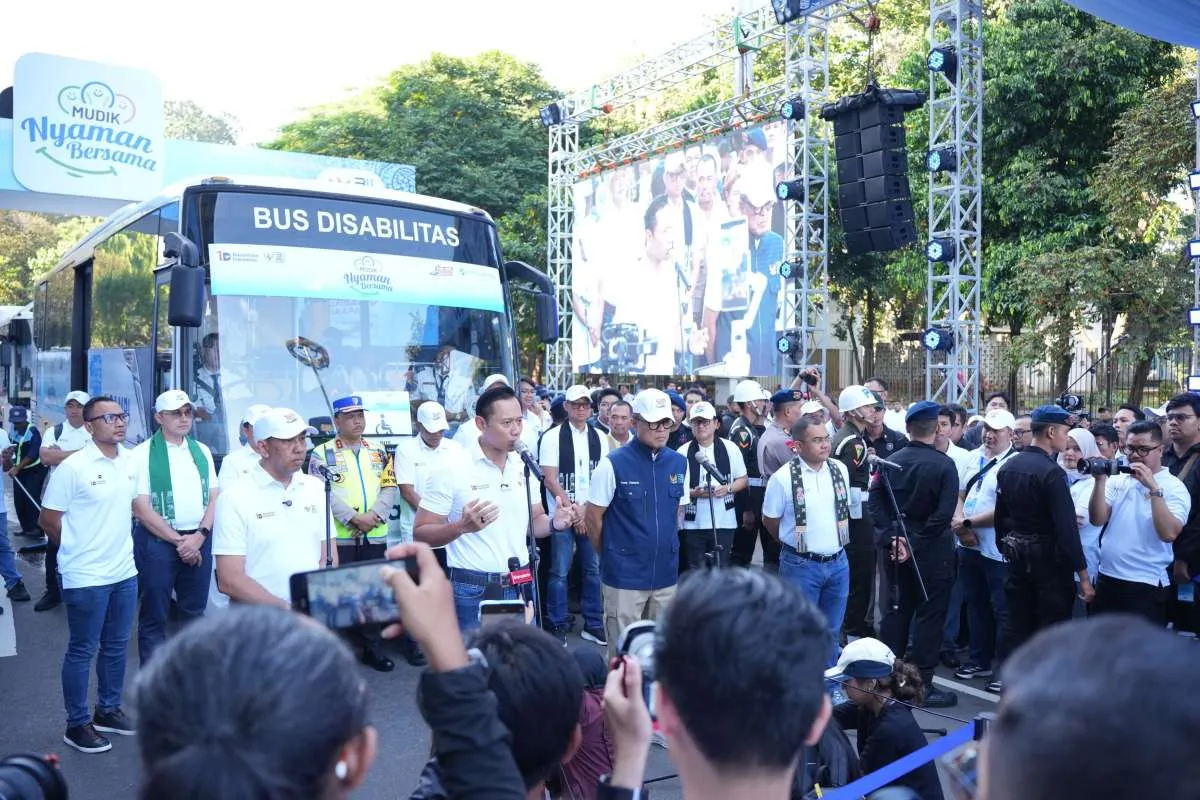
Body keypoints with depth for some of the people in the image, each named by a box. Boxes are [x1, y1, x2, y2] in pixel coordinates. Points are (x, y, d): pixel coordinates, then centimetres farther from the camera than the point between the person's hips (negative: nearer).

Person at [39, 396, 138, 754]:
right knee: (82, 651, 5)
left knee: (116, 646, 17)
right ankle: (77, 725, 18)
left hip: (125, 572, 6)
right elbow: (48, 520, -9)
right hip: (86, 577, -6)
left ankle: (108, 711, 33)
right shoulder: (73, 468, -16)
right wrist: (79, 548, 3)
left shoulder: (131, 460, 2)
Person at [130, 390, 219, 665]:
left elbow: (214, 498, 8)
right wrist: (179, 541, -11)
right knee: (154, 616, 4)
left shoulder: (202, 451, 10)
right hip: (157, 540, -4)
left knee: (195, 612, 12)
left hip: (198, 539, 4)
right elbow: (141, 508, -9)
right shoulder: (143, 454, -4)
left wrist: (199, 536, -7)